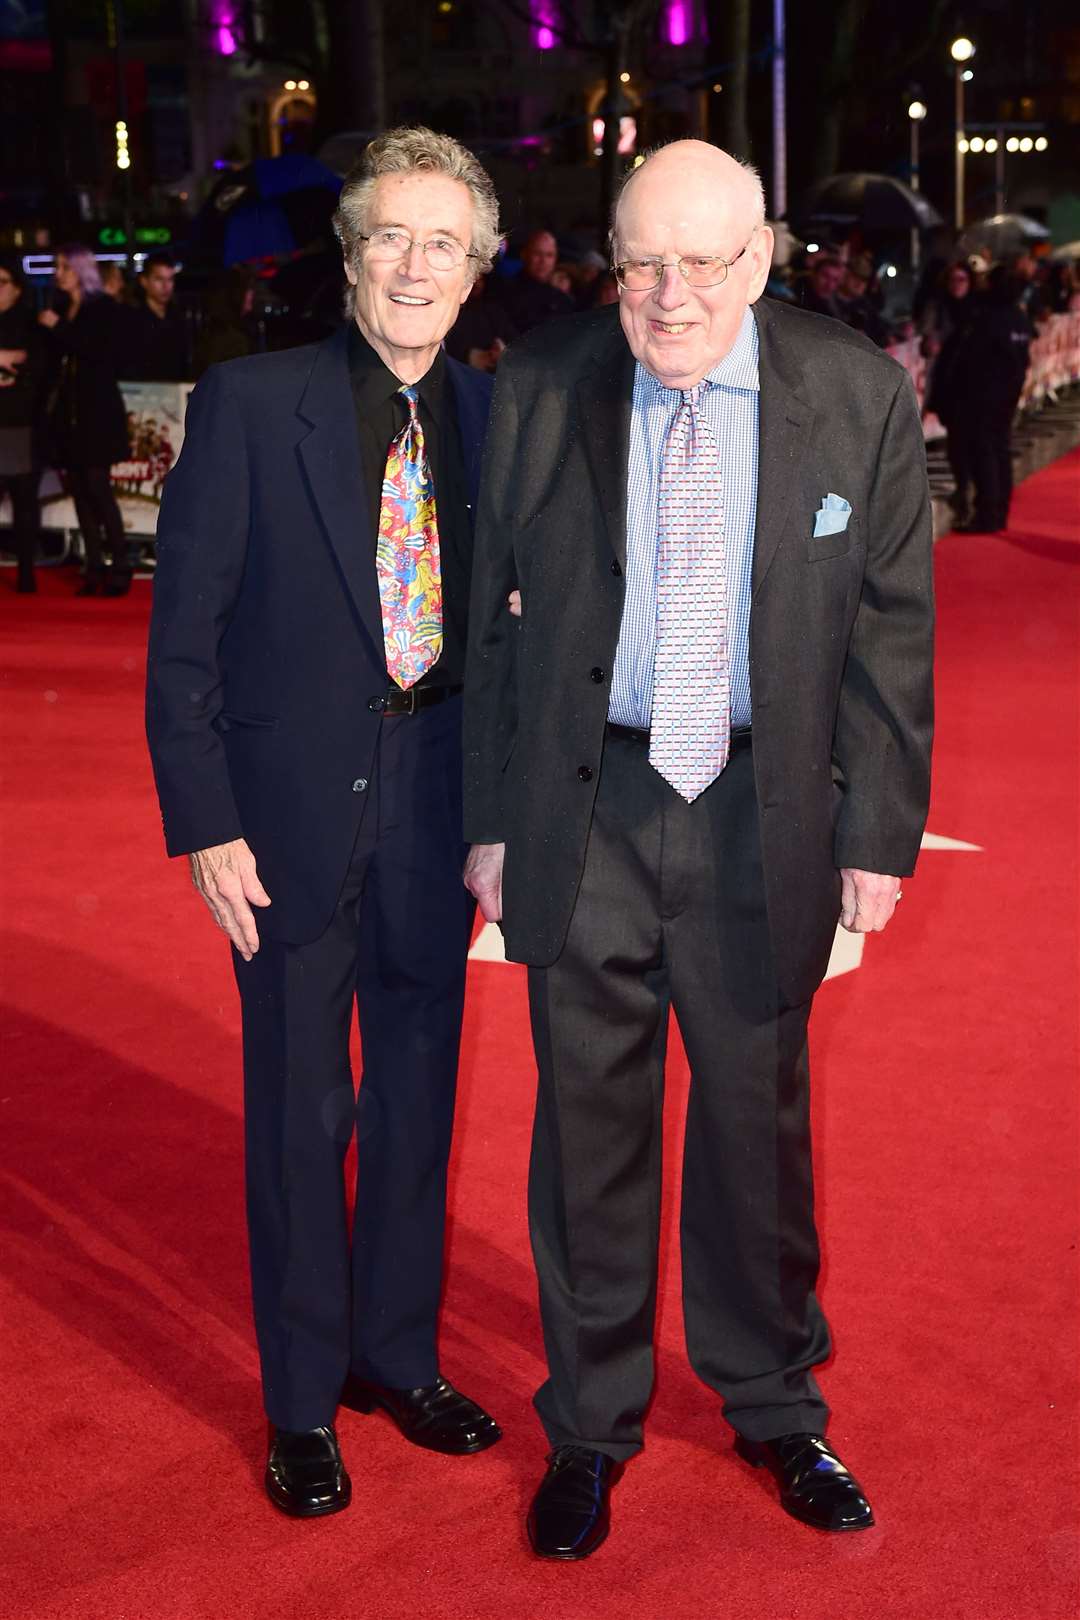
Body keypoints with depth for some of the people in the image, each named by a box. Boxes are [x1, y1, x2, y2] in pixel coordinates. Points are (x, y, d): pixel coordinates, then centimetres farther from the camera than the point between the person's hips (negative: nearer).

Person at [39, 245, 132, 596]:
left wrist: (59, 328, -13)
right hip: (67, 413, 6)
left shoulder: (106, 309, -1)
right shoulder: (60, 309, 15)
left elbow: (103, 353, -13)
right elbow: (57, 359, 18)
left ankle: (120, 570, -8)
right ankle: (94, 570, 5)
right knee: (80, 492, 2)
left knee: (98, 489, -11)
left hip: (96, 412, -6)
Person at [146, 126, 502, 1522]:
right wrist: (203, 823, -11)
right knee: (301, 1115, 8)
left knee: (418, 1100, 15)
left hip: (437, 816, 4)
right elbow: (184, 635, -7)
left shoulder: (489, 417, 3)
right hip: (296, 815, -3)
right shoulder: (250, 406, -8)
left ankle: (397, 1354, 35)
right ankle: (304, 1403, 26)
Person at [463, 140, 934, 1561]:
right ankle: (590, 1425, 30)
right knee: (589, 1121, 11)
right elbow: (496, 623, 3)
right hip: (585, 809, 1)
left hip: (765, 817, 0)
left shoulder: (861, 397, -5)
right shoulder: (538, 391, -3)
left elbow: (891, 632, 0)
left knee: (759, 1117, 14)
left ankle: (775, 1405, 36)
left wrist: (878, 835, -2)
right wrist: (491, 817, 3)